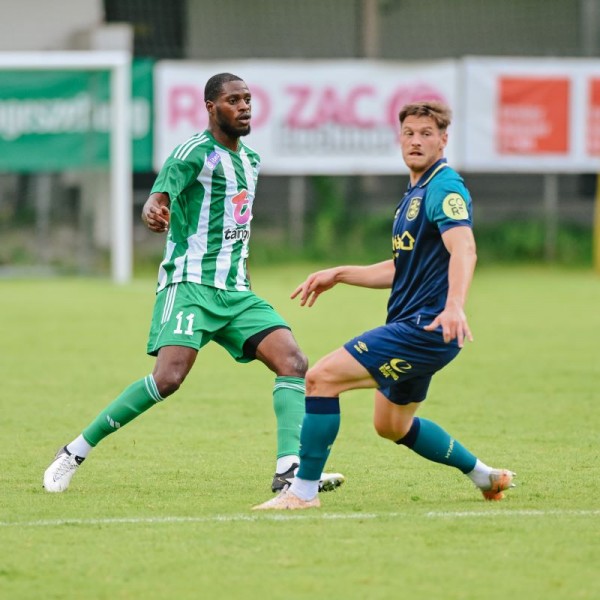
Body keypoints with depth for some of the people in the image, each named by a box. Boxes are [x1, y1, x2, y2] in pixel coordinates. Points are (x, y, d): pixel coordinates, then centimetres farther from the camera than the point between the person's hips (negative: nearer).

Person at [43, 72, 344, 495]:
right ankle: (76, 452, -8)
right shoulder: (196, 152, -8)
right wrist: (153, 212, -44)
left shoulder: (251, 160, 17)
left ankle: (290, 470, -17)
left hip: (236, 292, 8)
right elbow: (160, 195, -22)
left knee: (294, 363, -11)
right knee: (168, 377, -22)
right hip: (191, 285, -7)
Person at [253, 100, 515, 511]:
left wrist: (455, 306, -48)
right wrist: (338, 274, 20)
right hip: (413, 327, 11)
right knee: (393, 426, 25)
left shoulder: (444, 188, -13)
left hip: (424, 327, -11)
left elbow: (463, 250, -31)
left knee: (322, 378, -18)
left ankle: (304, 490, -14)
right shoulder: (415, 193, 18)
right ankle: (484, 475, 37)